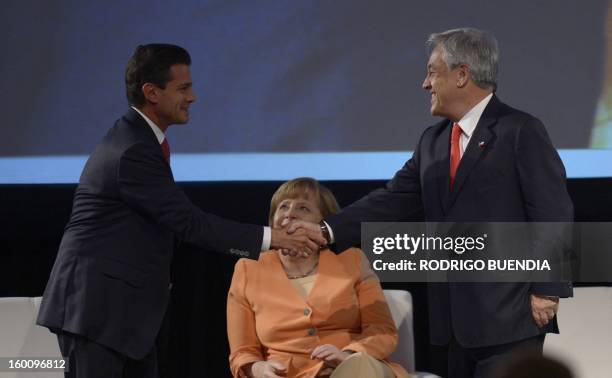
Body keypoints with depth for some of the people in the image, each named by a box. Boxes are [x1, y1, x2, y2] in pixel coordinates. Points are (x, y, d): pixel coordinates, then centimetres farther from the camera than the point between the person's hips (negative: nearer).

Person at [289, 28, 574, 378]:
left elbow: (553, 214, -10)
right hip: (460, 321, 8)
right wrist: (328, 230, 1)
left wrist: (547, 291, -14)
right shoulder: (433, 142, 16)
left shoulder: (521, 132, -7)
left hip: (509, 317, -8)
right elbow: (395, 202, 12)